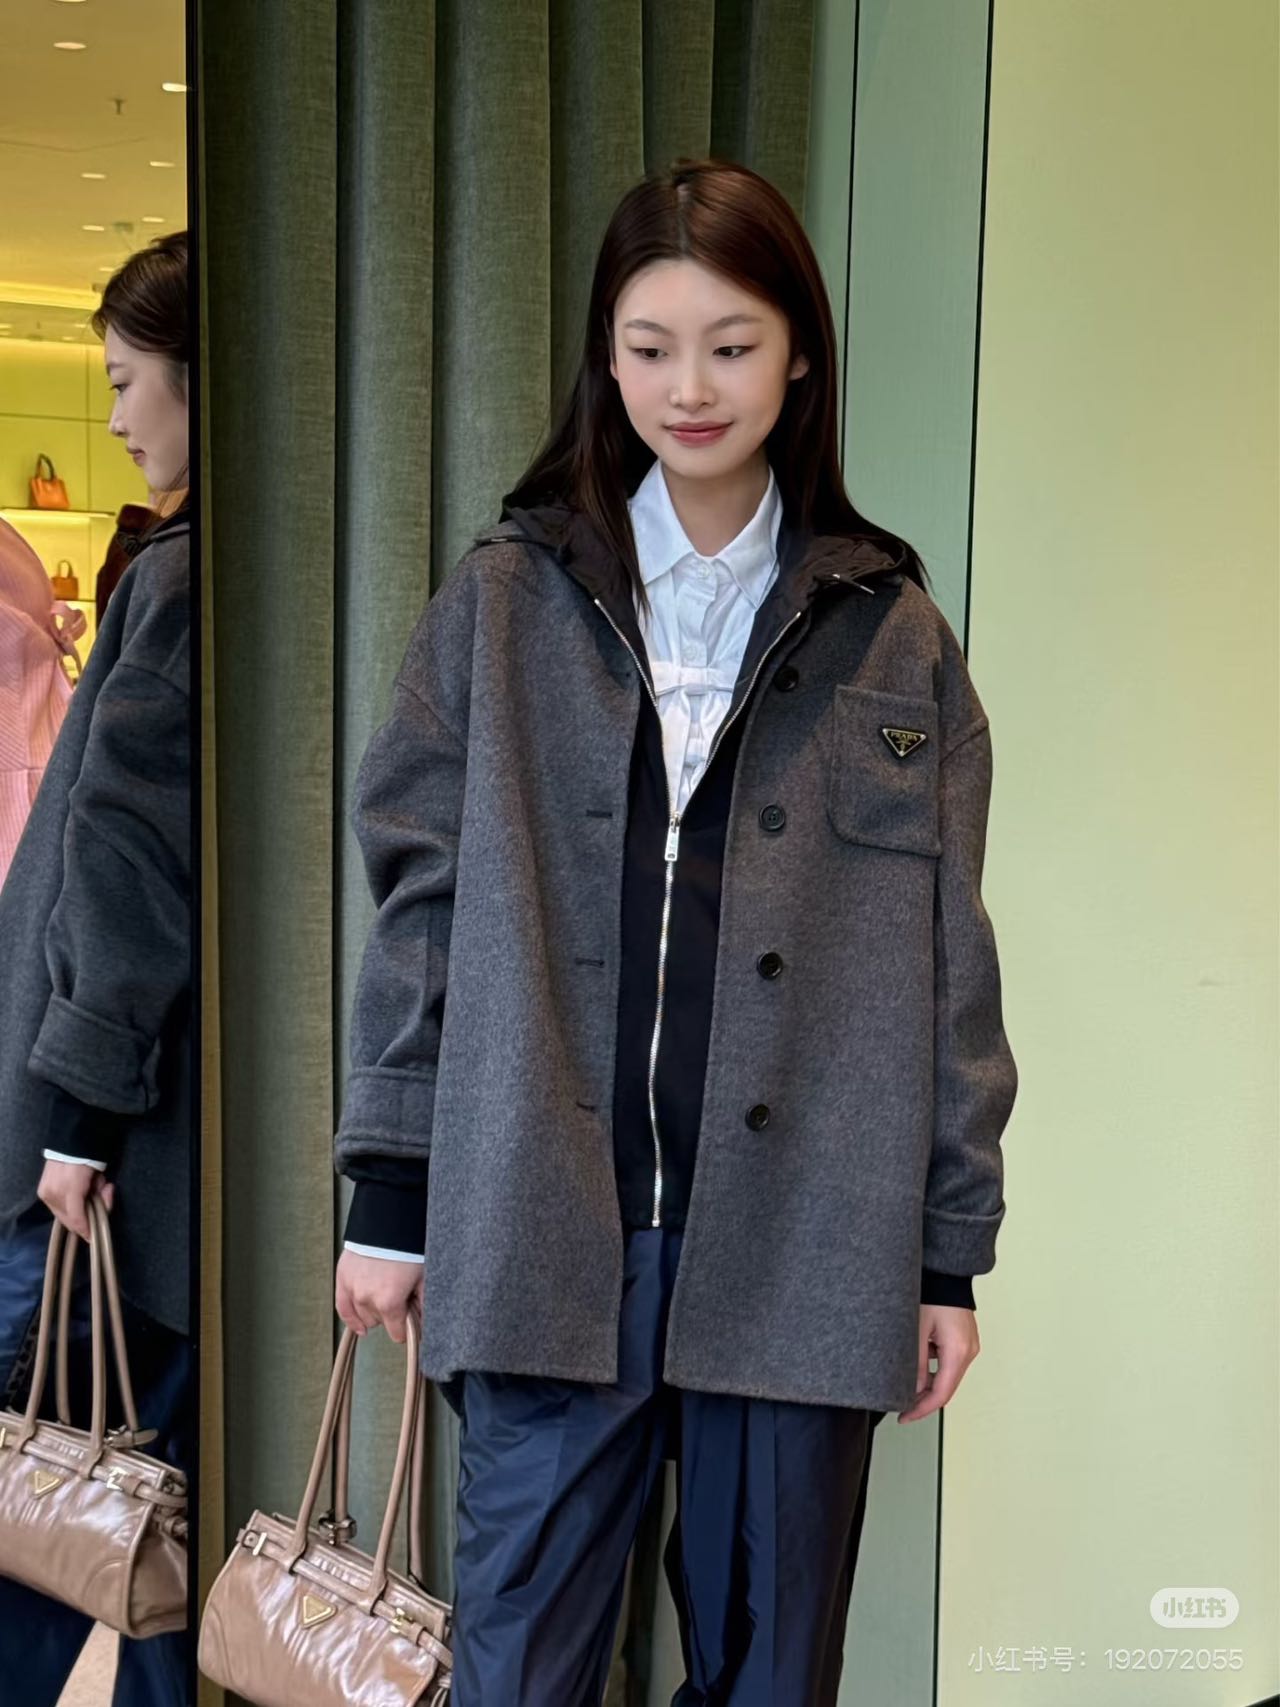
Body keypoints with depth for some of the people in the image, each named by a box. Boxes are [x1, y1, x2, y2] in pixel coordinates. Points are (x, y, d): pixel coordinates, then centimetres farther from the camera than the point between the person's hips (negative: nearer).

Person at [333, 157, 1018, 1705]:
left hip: (800, 1242, 1)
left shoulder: (891, 634, 5)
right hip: (546, 1228, 0)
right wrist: (390, 1192, 1)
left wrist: (949, 1250, 4)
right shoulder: (504, 602, 5)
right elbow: (421, 894, 4)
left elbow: (948, 955, 6)